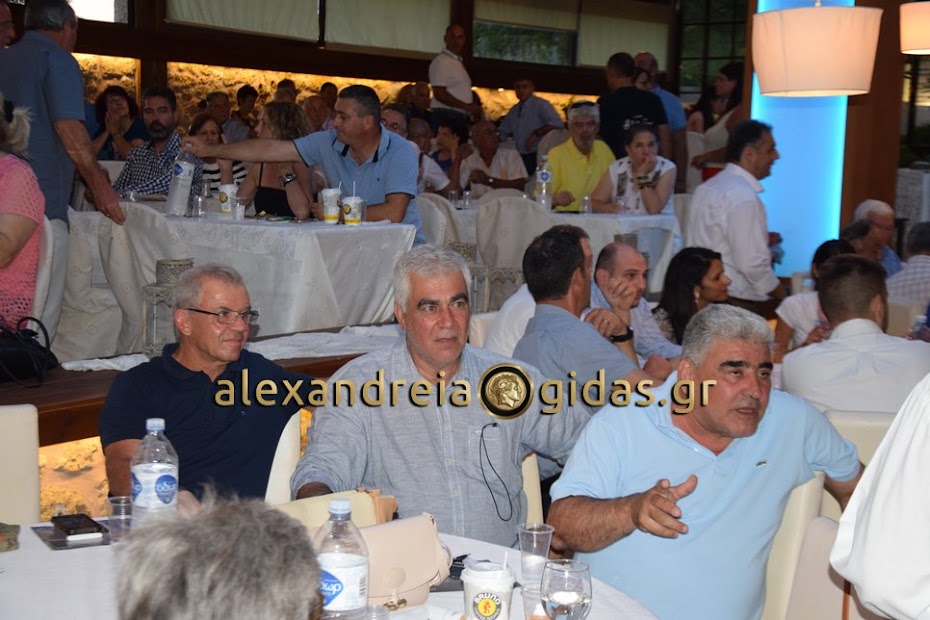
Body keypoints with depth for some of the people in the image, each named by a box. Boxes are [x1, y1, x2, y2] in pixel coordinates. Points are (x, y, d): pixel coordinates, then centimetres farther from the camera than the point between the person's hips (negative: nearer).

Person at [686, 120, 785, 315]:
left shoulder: (707, 188, 13)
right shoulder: (744, 197, -17)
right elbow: (753, 264, -19)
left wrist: (763, 241, 17)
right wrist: (785, 297, -6)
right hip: (737, 303, -9)